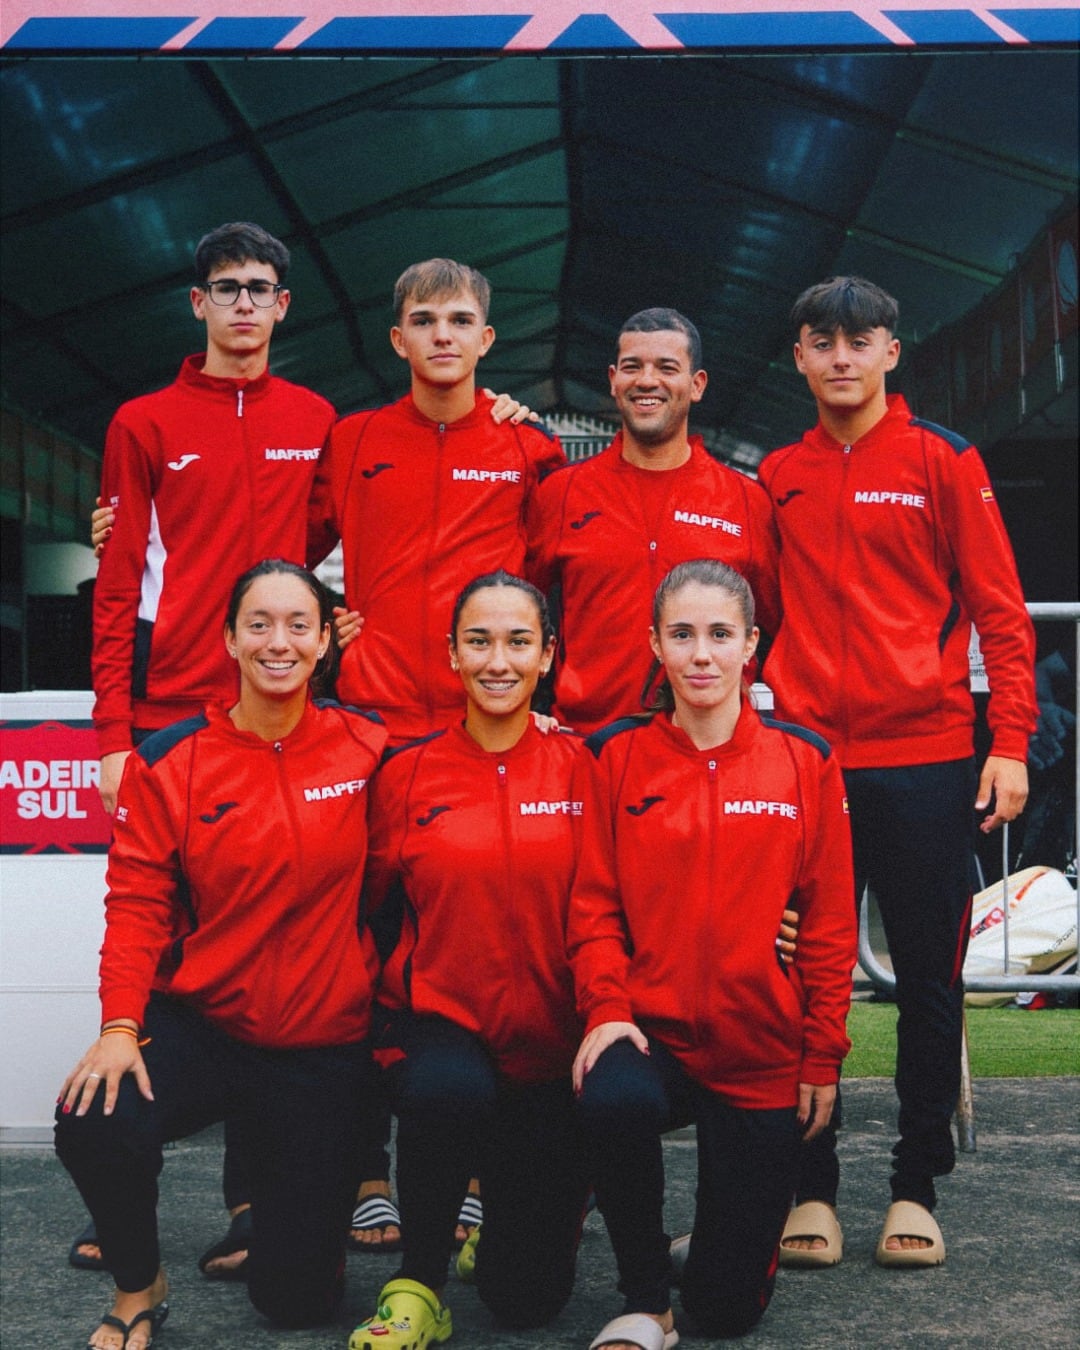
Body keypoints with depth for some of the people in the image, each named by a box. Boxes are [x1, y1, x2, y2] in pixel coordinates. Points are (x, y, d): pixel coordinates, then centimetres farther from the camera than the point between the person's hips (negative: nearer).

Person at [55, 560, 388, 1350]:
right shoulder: (171, 761, -4)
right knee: (95, 1128, -33)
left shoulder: (367, 748, -4)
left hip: (324, 1047, 1)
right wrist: (120, 1024, -19)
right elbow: (138, 904, -7)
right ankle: (138, 1285, 1)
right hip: (199, 1025, 0)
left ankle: (284, 1187, 40)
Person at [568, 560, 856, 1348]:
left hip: (765, 1057, 1)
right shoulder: (615, 757, 1)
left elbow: (830, 921, 3)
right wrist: (605, 1009, -15)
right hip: (650, 1030, 0)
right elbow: (594, 902, 0)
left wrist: (824, 1056, 0)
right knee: (616, 1101, -38)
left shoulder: (805, 762, 2)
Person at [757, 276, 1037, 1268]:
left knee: (929, 980, 4)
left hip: (927, 759, -2)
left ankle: (916, 1189, 16)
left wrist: (1010, 743, -9)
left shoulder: (945, 461, 2)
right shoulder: (778, 478, 10)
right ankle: (812, 1188, 12)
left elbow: (1000, 610, 0)